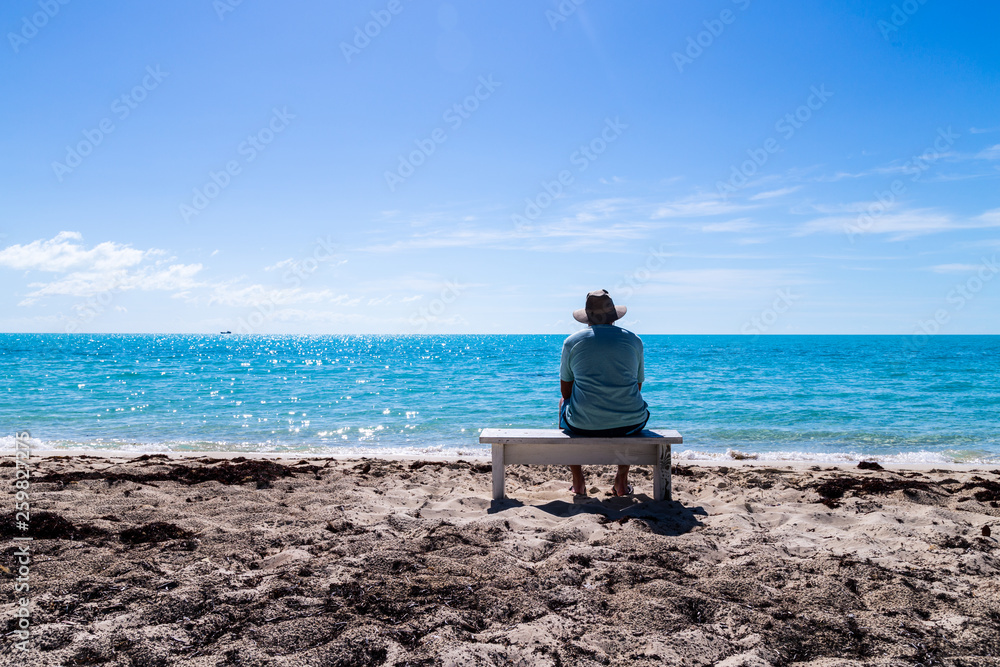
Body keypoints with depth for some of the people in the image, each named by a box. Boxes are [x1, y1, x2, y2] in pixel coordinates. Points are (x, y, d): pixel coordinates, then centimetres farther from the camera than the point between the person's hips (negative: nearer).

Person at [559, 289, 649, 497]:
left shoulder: (572, 341, 2)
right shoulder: (634, 340, 6)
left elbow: (565, 390, 11)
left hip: (583, 424, -1)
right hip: (629, 424, 1)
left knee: (564, 404, 34)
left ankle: (578, 483, 34)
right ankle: (622, 481, 32)